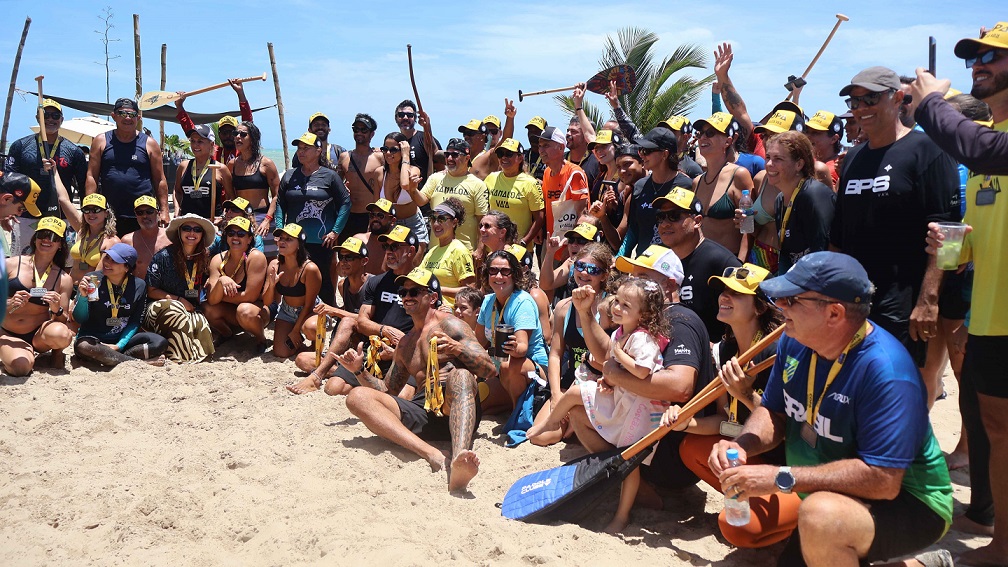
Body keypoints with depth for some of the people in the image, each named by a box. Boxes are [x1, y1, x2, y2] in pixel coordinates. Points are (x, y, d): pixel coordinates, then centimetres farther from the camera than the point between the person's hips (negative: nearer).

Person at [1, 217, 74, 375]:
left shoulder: (63, 279, -1)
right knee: (21, 366, -31)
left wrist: (57, 310, -21)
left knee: (61, 335, -36)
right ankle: (21, 352, 7)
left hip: (39, 334, 0)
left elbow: (64, 321, 1)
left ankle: (56, 351, 2)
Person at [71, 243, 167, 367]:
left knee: (160, 343, -22)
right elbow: (79, 319, -6)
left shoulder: (139, 286, -2)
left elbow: (135, 322, 1)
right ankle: (141, 362, -27)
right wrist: (83, 297, -25)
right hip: (94, 339, -1)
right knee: (82, 346, -37)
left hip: (123, 339, 1)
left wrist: (119, 346, -12)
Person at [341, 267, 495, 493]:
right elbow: (389, 391, 32)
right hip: (422, 412, 6)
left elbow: (489, 369, -4)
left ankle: (458, 459, -63)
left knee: (460, 374, -37)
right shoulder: (406, 343, 27)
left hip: (456, 410, -5)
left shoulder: (449, 325, 7)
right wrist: (360, 371, 17)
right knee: (356, 396, -16)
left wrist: (458, 348, -21)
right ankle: (432, 454, -37)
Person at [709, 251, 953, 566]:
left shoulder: (886, 371, -29)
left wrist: (780, 477, -33)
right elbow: (773, 412, 5)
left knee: (821, 515, -37)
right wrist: (740, 446, -17)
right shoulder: (795, 340, -6)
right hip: (823, 492, 8)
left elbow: (882, 479, -32)